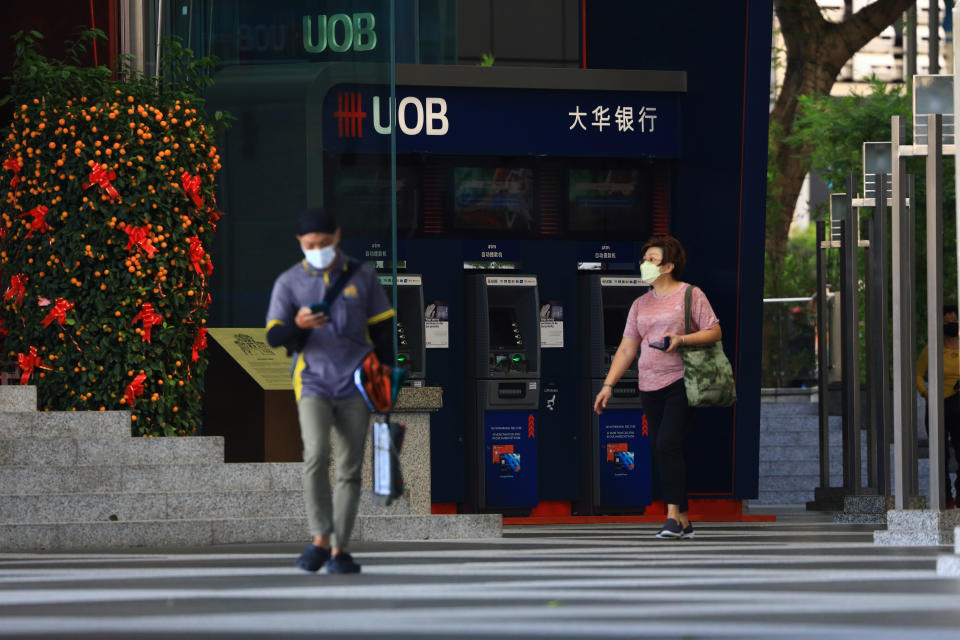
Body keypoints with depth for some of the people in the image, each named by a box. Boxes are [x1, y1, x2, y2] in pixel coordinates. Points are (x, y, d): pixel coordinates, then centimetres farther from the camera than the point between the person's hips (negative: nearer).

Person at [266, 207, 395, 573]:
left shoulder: (361, 277, 8)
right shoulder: (289, 282, 4)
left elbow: (382, 329, 14)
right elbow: (273, 336, -3)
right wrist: (297, 325, -24)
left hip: (355, 386, 2)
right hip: (313, 383, -2)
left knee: (350, 469, 1)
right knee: (316, 454, -23)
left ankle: (339, 551, 6)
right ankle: (320, 540, -21)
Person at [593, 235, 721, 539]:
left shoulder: (691, 295, 1)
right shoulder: (641, 305, 16)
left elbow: (714, 332, -2)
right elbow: (627, 348, 15)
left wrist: (682, 340, -17)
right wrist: (608, 385, 7)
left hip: (680, 381, -6)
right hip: (650, 387, 6)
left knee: (668, 445, -17)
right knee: (661, 451, 3)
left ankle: (674, 515, -14)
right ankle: (683, 524, 7)